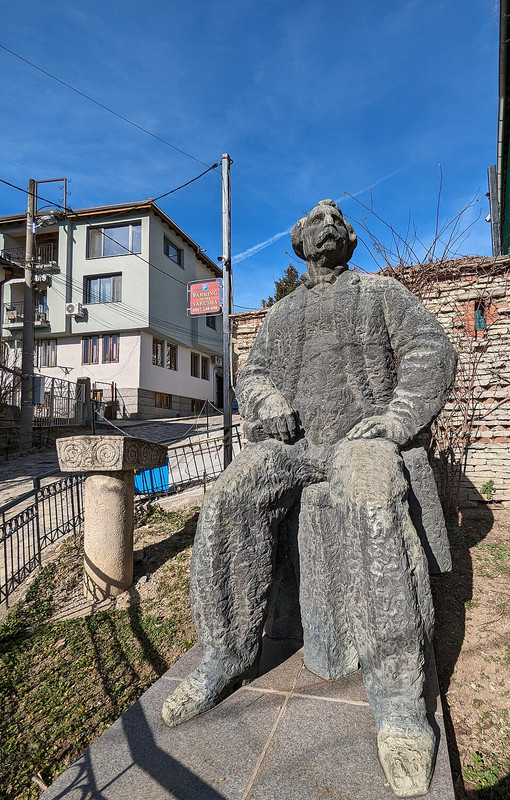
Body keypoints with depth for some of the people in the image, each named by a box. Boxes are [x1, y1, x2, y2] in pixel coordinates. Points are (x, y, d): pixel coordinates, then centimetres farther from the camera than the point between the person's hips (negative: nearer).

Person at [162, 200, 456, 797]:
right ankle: (228, 654, -12)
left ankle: (395, 689, -25)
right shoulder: (279, 313, 27)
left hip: (361, 437, -3)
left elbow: (432, 352, 4)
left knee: (370, 502, -37)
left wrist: (397, 418, -12)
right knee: (230, 499, -26)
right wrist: (267, 401, -6)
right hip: (289, 441, 4)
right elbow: (251, 374, 19)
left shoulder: (381, 292, 16)